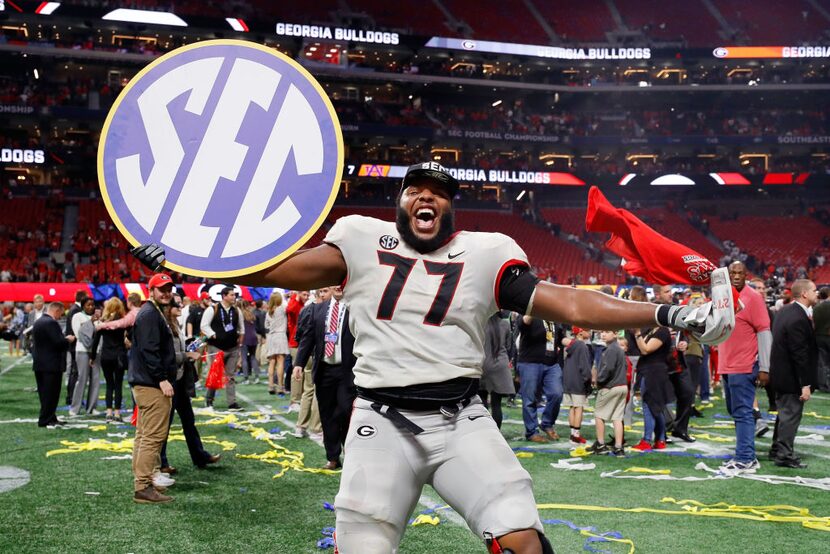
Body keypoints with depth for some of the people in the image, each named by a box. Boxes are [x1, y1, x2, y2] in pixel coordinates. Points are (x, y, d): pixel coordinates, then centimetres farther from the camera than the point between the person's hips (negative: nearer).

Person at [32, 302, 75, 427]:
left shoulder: (38, 322, 12)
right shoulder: (51, 323, -18)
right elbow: (59, 343, -24)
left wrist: (64, 338, 14)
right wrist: (68, 340, -4)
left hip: (39, 363, 9)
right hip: (52, 364, -9)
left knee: (44, 393, 13)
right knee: (51, 393, -2)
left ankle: (50, 418, 21)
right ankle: (45, 420, 0)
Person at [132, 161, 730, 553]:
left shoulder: (485, 253, 6)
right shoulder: (363, 238, 8)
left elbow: (567, 303, 0)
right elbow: (283, 268, 0)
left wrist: (662, 314, -8)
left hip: (461, 419, 0)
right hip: (382, 421, 0)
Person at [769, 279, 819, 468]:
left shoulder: (786, 311, 7)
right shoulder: (798, 319, -24)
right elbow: (800, 355, -24)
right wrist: (805, 384, -21)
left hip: (781, 373, 10)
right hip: (792, 377, -10)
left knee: (784, 412, 20)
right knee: (791, 414, 0)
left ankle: (777, 450, 30)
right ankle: (784, 455, 9)